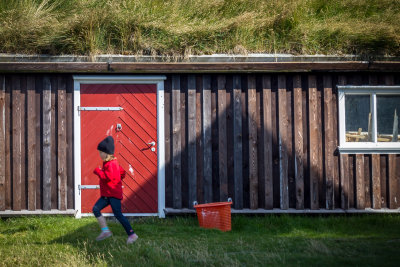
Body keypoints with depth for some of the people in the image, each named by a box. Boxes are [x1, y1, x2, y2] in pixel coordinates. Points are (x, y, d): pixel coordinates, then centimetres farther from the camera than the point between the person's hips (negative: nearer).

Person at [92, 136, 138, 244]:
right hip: (106, 194, 10)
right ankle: (105, 231, -5)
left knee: (118, 214, -10)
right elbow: (122, 172, 26)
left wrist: (98, 171, -15)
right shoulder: (110, 163, 17)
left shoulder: (111, 164, -15)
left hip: (114, 194, -10)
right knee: (96, 209, -4)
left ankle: (132, 234, -3)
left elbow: (107, 177, -27)